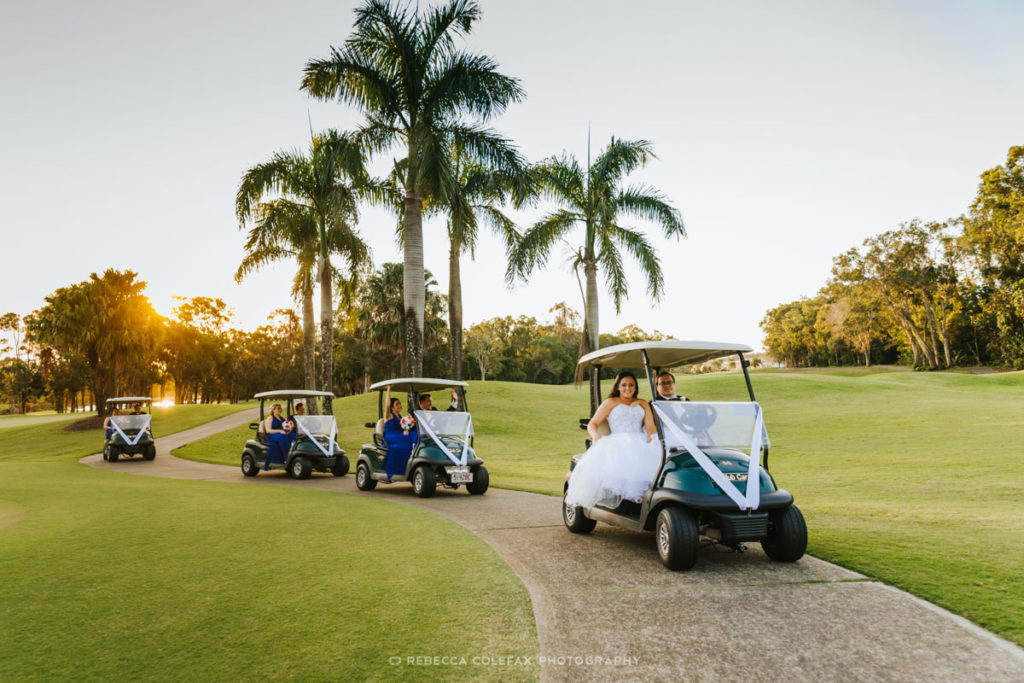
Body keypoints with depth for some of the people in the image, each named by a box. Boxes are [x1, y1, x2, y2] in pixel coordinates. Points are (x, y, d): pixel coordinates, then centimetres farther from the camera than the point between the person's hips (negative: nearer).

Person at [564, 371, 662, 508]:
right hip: (618, 444, -2)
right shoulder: (611, 403, 18)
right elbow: (592, 424, 12)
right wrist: (595, 436, -12)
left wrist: (651, 438, -11)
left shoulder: (643, 404, 25)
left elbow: (651, 427, 13)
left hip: (640, 443, 3)